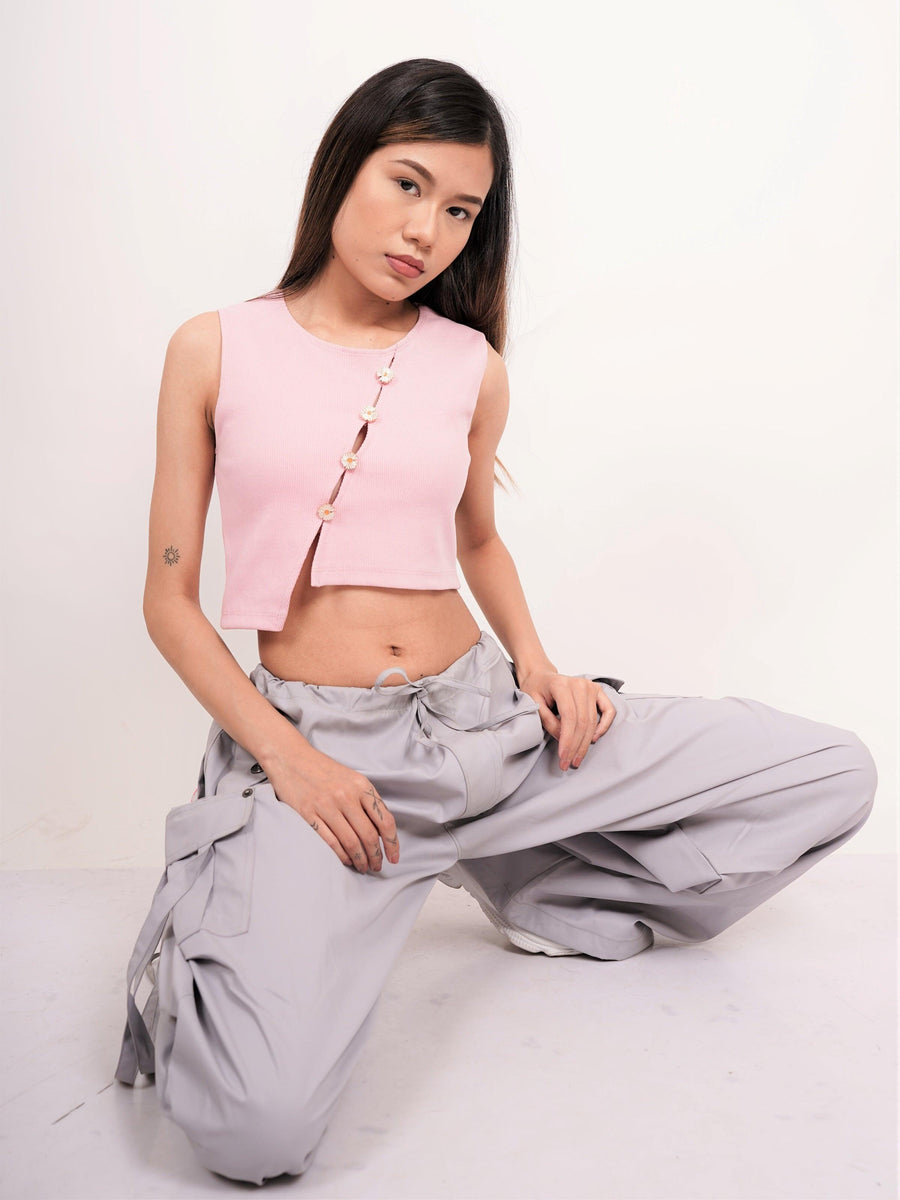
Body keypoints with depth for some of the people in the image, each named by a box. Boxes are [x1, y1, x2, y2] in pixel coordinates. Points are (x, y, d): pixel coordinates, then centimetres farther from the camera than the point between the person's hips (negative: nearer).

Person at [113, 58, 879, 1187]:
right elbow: (170, 600, 1)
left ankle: (542, 889, 12)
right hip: (309, 738, -3)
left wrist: (533, 660, 3)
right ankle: (214, 930, 7)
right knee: (256, 1128, -27)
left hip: (482, 714, 4)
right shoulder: (216, 350, 0)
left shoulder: (470, 365, 6)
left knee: (835, 775, -2)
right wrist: (284, 756, -13)